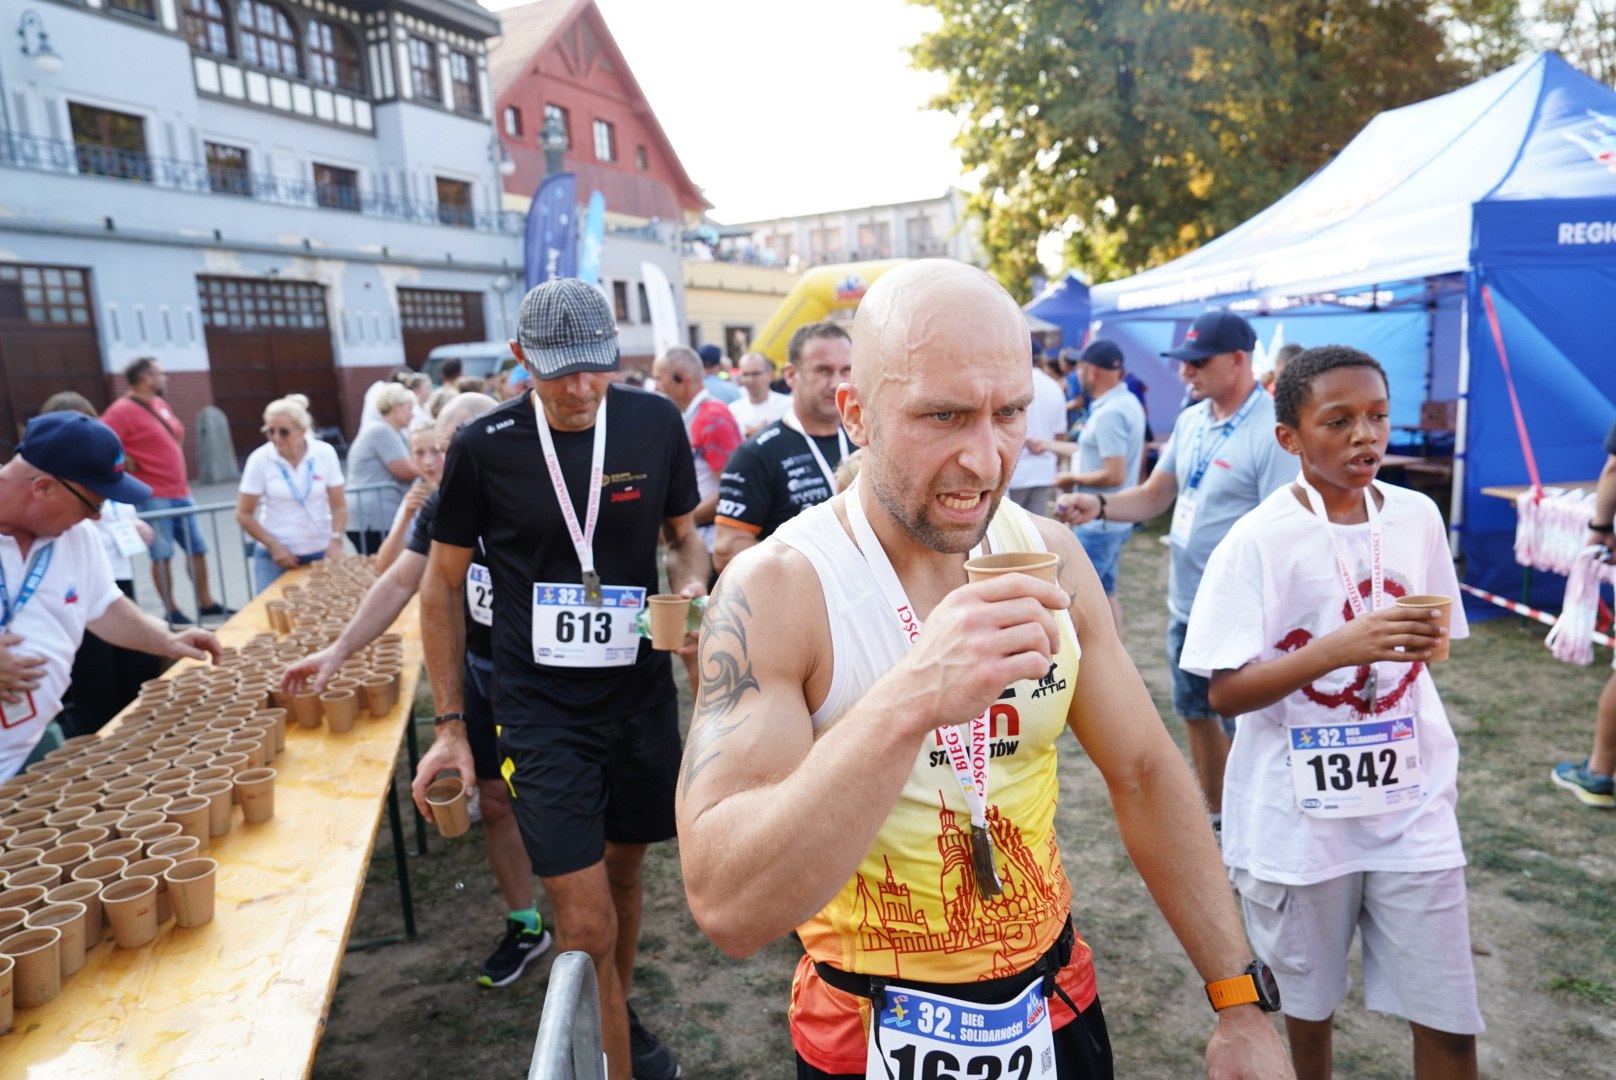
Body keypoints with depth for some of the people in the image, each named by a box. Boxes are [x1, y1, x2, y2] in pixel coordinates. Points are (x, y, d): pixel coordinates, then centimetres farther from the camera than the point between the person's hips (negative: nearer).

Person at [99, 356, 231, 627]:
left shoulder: (160, 404, 13)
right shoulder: (123, 410, -13)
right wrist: (127, 464, -15)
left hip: (181, 492, 8)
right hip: (153, 497, -8)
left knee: (198, 548, 11)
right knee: (162, 555, 0)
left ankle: (206, 604, 20)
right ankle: (172, 612, 9)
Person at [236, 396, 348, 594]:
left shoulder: (325, 453, -6)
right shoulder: (260, 459, -8)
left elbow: (339, 506, -1)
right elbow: (244, 514, -1)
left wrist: (335, 541, -15)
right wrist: (273, 545, -9)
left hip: (320, 553, 1)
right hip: (275, 556, -1)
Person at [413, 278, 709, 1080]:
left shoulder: (656, 424, -6)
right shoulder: (483, 448, -11)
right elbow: (441, 586, 0)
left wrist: (692, 587, -13)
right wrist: (450, 723, -1)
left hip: (642, 697, 3)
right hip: (542, 711, -3)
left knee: (623, 868, 20)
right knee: (587, 924, -5)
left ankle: (619, 1015, 46)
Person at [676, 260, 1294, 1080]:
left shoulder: (1050, 556, -8)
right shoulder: (775, 589, -23)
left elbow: (1145, 774, 1)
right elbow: (727, 906, -31)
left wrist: (1240, 1000, 0)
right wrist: (907, 703, -43)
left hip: (1057, 1009, 5)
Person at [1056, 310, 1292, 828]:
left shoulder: (1271, 431, -19)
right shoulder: (1190, 420, 5)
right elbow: (1153, 496, 8)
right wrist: (1098, 506, -11)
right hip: (1185, 605, 8)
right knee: (1196, 716, 21)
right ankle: (1219, 818, 39)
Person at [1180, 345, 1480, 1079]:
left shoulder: (1418, 517, 0)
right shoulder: (1259, 539, -15)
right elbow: (1224, 692, -18)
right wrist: (1338, 648, -28)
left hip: (1412, 802, 4)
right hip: (1300, 812, -3)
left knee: (1448, 1019, 8)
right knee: (1308, 994, 16)